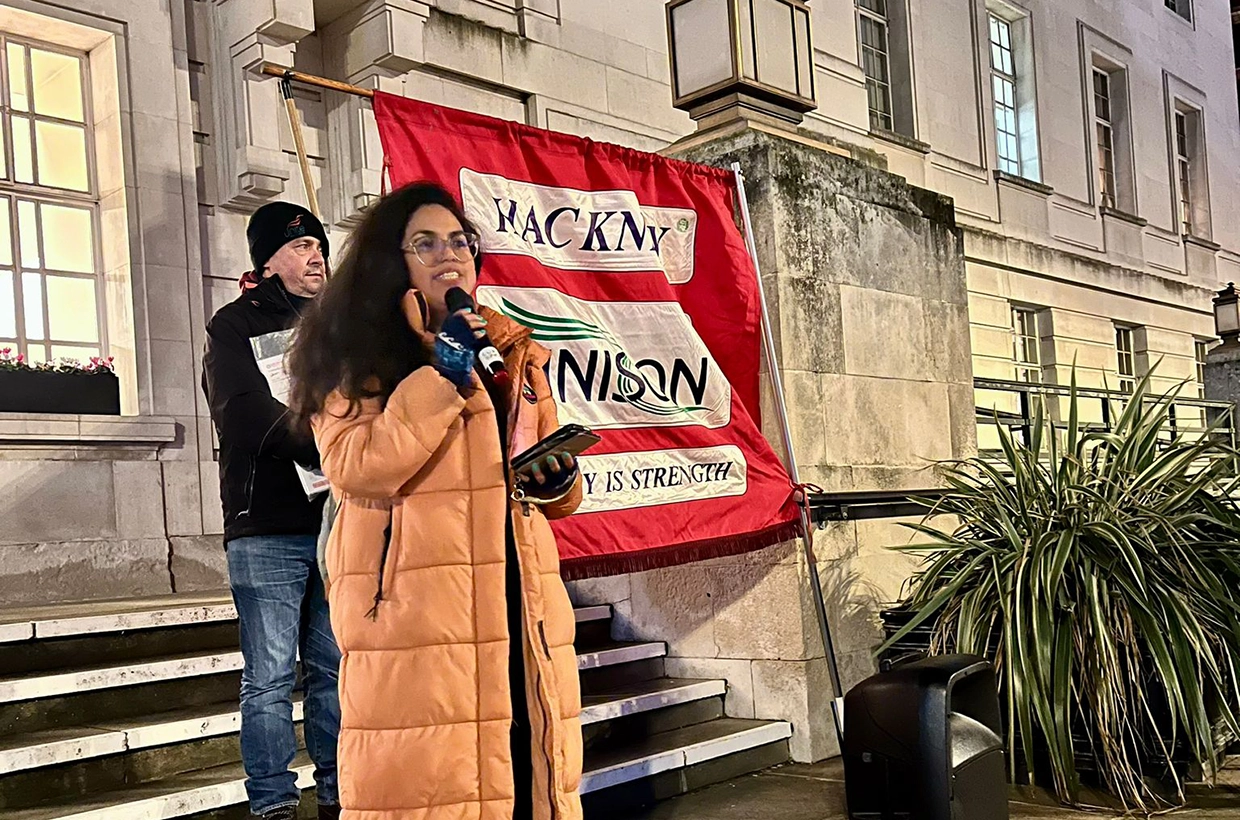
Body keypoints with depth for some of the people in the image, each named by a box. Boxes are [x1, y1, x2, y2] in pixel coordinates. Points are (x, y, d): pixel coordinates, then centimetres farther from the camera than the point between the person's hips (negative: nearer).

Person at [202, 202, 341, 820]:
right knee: (270, 680, 0)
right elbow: (254, 414, -12)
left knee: (335, 670, 8)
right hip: (266, 528, -4)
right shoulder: (235, 325, 4)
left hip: (335, 520, 5)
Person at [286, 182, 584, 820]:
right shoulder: (362, 357, 4)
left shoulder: (514, 352, 20)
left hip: (520, 607, 6)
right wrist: (443, 370, -14)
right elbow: (357, 469, -14)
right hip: (413, 613, -5)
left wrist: (555, 479, 5)